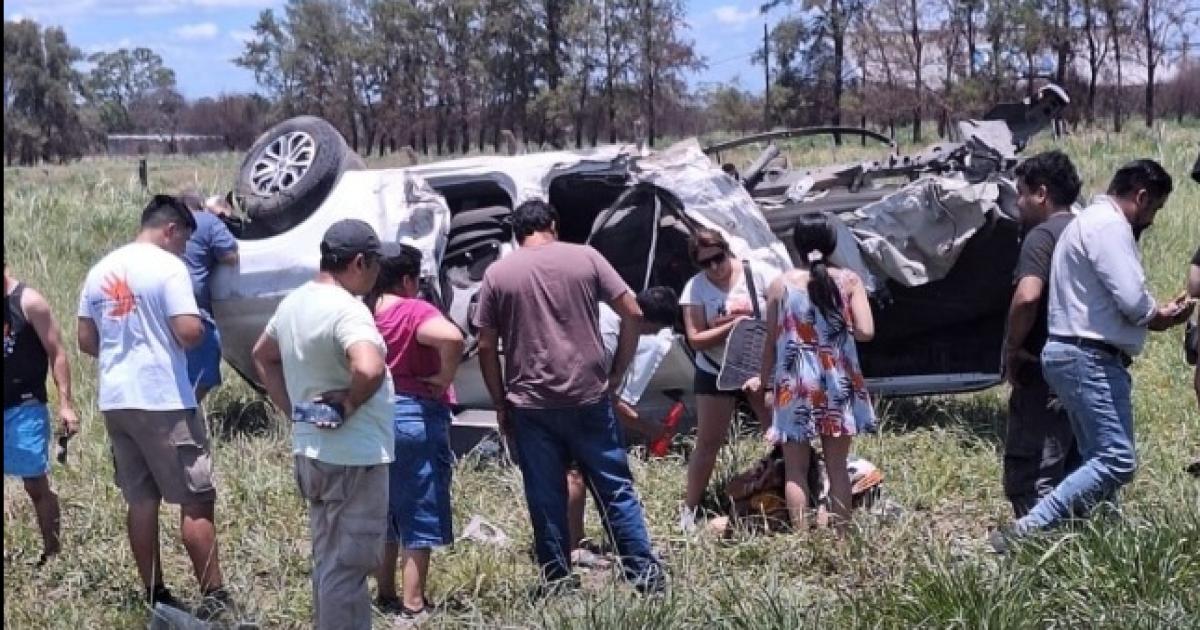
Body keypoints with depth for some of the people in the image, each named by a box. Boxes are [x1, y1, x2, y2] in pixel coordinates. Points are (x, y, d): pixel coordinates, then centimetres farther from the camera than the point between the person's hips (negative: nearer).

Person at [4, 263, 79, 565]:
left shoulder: (29, 301, -9)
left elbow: (56, 353, -8)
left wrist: (65, 404, -15)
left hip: (25, 407, -4)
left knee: (35, 484, 1)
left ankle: (52, 552, 11)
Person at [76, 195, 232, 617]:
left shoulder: (101, 270, 11)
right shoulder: (167, 266, -11)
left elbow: (86, 341, 13)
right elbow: (189, 333, -19)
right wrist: (200, 327, 2)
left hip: (115, 400, 7)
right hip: (163, 401, -7)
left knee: (141, 502, 13)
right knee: (196, 501, 0)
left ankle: (155, 596, 18)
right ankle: (214, 597, 1)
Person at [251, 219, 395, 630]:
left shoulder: (294, 302, 8)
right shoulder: (346, 310, -21)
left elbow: (261, 355, 24)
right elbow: (369, 369, -39)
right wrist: (350, 403, -19)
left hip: (311, 451, 10)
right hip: (353, 458, -9)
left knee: (328, 561, 19)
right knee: (348, 565, -2)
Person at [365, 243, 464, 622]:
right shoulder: (415, 311, -15)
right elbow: (452, 338, -34)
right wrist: (444, 380, -20)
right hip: (416, 416, -7)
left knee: (385, 513, 19)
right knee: (420, 518, 2)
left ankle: (385, 597, 27)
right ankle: (412, 608, 3)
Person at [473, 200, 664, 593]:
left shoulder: (497, 274, 3)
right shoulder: (585, 257, 3)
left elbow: (486, 347, 2)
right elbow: (633, 314, 0)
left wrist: (500, 404, 10)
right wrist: (616, 374, 8)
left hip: (529, 405, 0)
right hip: (588, 397, 0)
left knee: (546, 499, 7)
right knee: (616, 489, 9)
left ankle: (557, 584, 9)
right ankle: (646, 575, 10)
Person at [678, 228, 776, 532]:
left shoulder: (759, 274, -13)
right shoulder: (696, 288, -11)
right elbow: (695, 339, -15)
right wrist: (732, 326, -28)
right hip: (716, 374, 0)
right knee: (708, 443, 4)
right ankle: (689, 510, 12)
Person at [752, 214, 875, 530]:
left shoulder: (781, 284, -3)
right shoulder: (849, 280, -2)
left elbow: (771, 342, 1)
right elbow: (866, 332, -10)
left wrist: (764, 380, 14)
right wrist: (840, 325, 11)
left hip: (795, 385, -1)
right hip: (838, 382, 1)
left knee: (795, 470, 7)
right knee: (837, 466, 11)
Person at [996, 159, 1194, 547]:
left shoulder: (1094, 221, 22)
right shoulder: (1109, 225, -13)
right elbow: (1132, 300, -21)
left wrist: (1154, 315, 9)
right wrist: (1159, 317, 0)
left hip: (1077, 355, 11)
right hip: (1091, 359, -11)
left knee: (1100, 459, 12)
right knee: (1116, 462, -14)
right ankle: (1024, 534, -19)